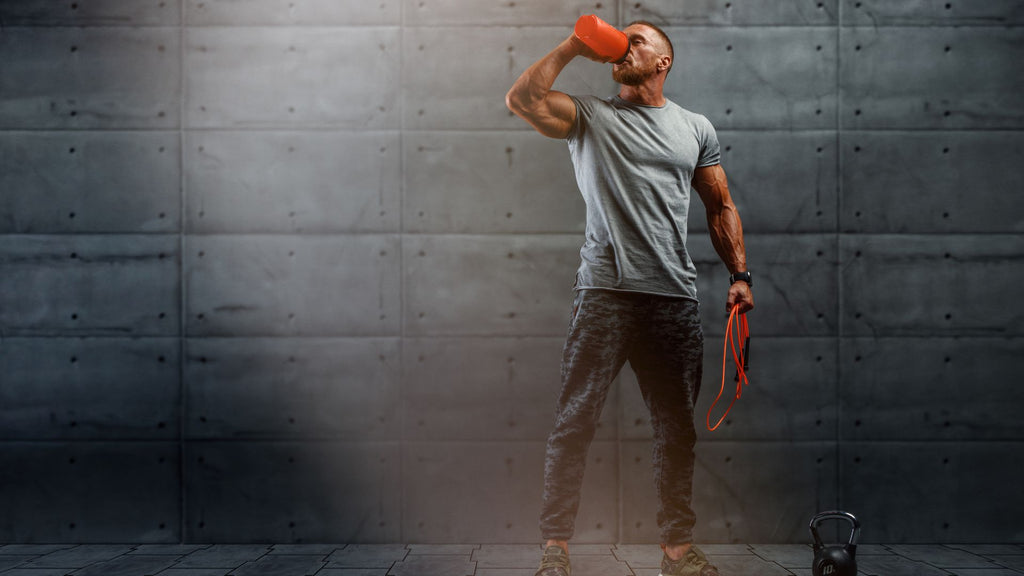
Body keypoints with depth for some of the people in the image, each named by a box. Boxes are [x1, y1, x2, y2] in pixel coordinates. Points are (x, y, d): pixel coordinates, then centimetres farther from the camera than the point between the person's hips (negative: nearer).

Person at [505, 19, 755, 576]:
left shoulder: (695, 128, 16)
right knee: (575, 422, -5)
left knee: (676, 428, 8)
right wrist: (571, 48, 2)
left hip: (675, 298, 3)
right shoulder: (589, 115, 9)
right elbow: (521, 100, -7)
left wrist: (739, 274, 7)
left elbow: (720, 206, 18)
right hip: (604, 293, -2)